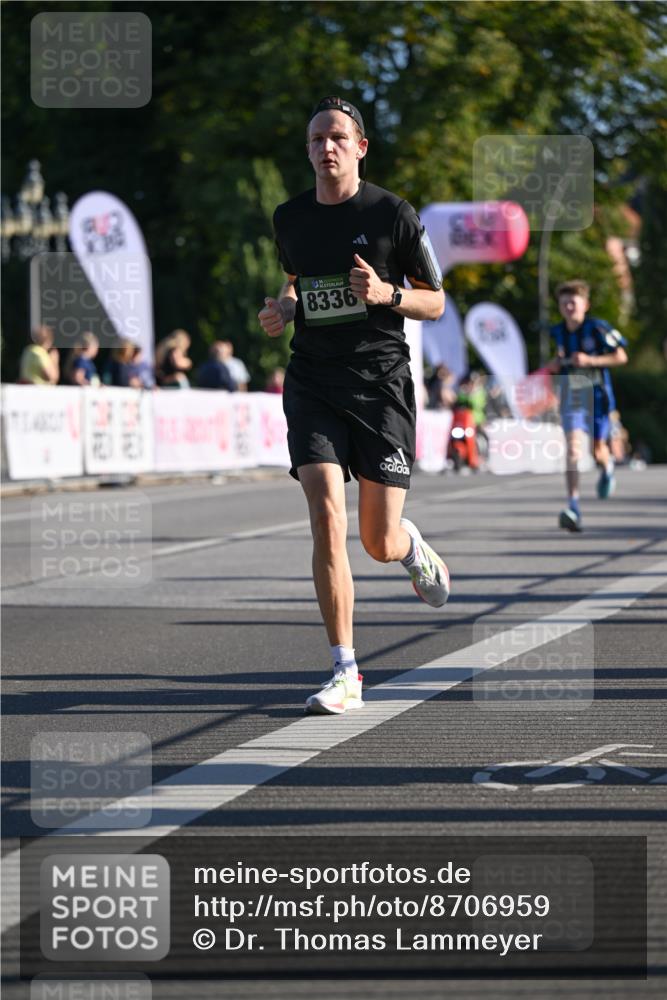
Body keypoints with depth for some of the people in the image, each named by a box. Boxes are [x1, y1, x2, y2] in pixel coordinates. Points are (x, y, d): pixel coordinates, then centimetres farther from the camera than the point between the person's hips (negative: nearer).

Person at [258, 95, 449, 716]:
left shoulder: (392, 215, -3)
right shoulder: (289, 218, 8)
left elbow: (435, 304, 3)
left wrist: (386, 293, -17)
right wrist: (283, 308, 5)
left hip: (380, 384, -2)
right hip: (311, 382, 2)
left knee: (379, 544, 0)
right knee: (326, 519, -16)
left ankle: (414, 549, 41)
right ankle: (345, 674, -11)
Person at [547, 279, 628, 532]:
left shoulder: (598, 328, -10)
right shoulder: (558, 332, 3)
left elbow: (621, 357, -8)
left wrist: (590, 360, -18)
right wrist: (556, 365, 1)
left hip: (596, 395, -2)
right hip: (570, 396, 2)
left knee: (597, 451, 10)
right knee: (573, 449, -16)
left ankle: (607, 468, 50)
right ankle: (573, 507, -20)